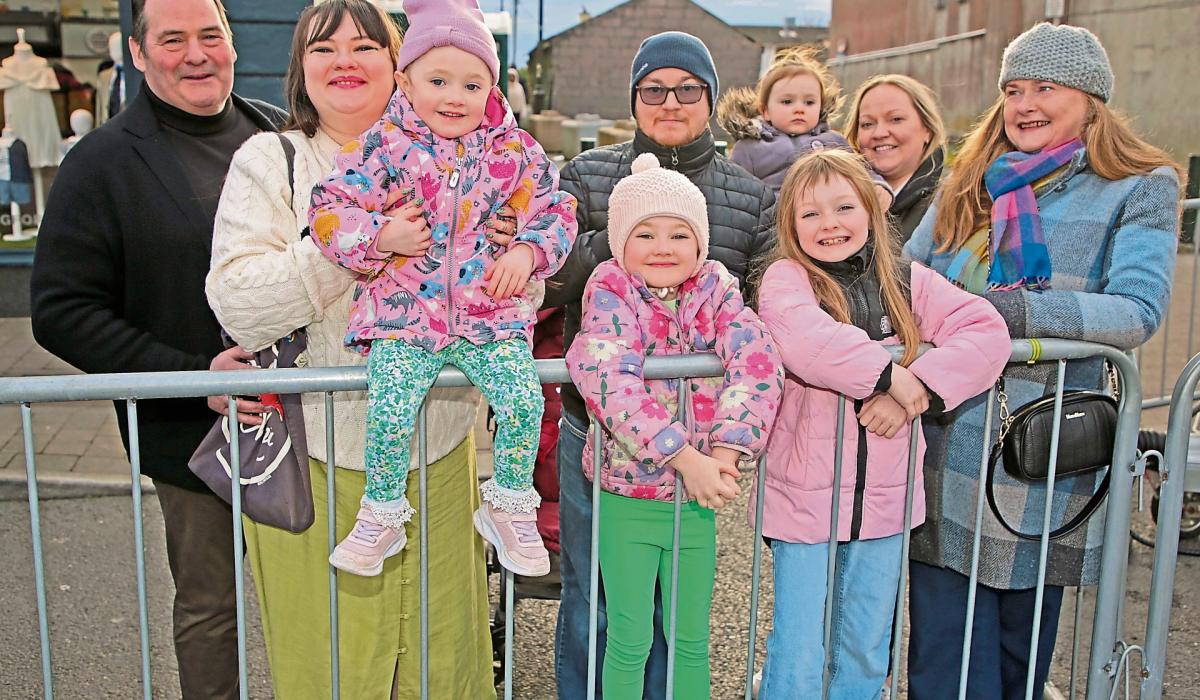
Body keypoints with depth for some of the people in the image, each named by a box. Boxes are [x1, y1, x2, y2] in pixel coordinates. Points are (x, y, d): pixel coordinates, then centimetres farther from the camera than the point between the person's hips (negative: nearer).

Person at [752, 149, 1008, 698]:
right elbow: (802, 338, -29)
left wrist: (918, 388, -21)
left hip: (884, 499, 4)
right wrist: (889, 373, -23)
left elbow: (987, 330, -8)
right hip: (804, 497, -4)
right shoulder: (786, 278, -7)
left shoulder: (907, 281, 4)